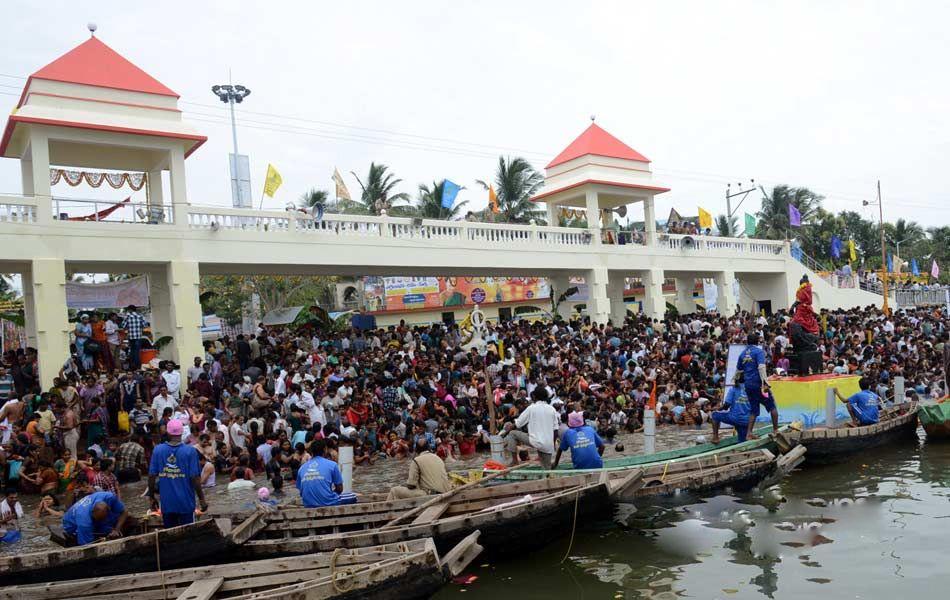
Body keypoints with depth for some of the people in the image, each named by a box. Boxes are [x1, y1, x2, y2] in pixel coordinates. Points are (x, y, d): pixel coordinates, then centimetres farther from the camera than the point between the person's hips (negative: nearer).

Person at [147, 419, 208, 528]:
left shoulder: (157, 450, -3)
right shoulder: (190, 451, -11)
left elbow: (152, 476, -2)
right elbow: (195, 478, -12)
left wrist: (152, 497, 12)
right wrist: (202, 499, -2)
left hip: (166, 503, 2)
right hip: (185, 502, -2)